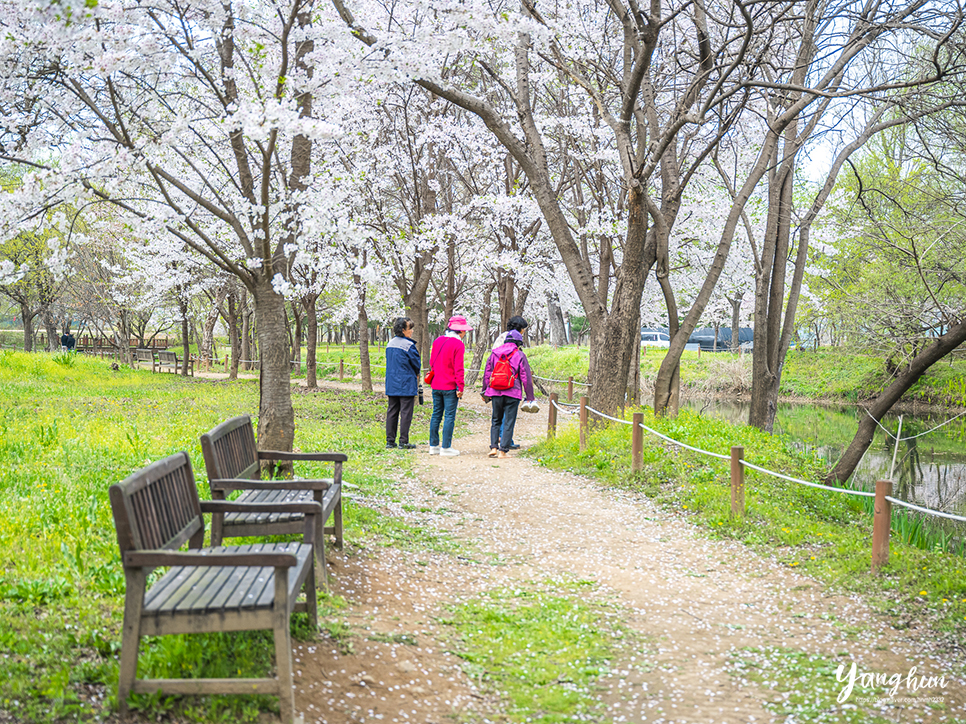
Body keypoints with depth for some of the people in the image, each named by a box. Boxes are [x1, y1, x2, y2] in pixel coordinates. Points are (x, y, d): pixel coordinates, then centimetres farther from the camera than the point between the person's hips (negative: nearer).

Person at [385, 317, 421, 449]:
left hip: (391, 384, 7)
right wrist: (416, 375, 16)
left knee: (392, 412, 10)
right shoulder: (408, 345, -13)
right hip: (406, 385, -7)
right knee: (406, 413, -2)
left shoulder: (390, 344, 10)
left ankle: (390, 441, 11)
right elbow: (417, 364, -6)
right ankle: (403, 442, -1)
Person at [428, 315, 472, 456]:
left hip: (436, 385, 7)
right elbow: (458, 368, -14)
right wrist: (460, 387, -11)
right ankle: (446, 448, 0)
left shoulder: (437, 341, 9)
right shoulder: (458, 345, -12)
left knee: (436, 414, 12)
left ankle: (433, 446, 16)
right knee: (449, 416, -1)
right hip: (450, 386, -7)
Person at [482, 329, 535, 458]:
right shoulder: (520, 355, -2)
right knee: (509, 422, 2)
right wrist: (530, 397, 3)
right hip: (512, 394, -3)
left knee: (496, 420, 16)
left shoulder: (494, 353, 10)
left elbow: (487, 373, 14)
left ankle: (493, 447, 7)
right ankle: (503, 450, 1)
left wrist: (485, 391, 23)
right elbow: (526, 377, -2)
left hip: (496, 393, 4)